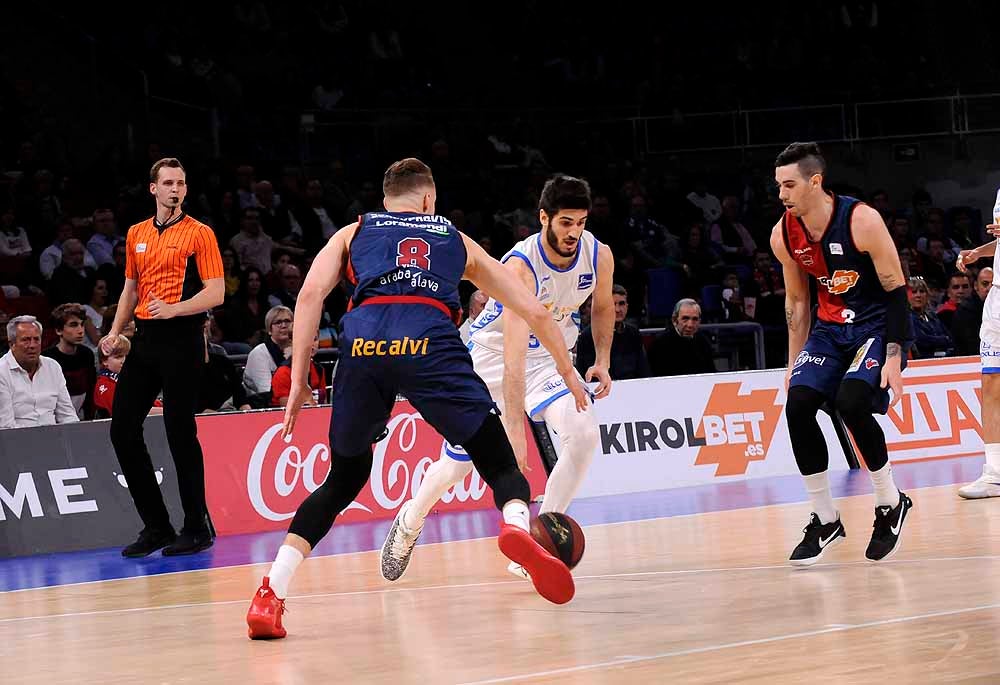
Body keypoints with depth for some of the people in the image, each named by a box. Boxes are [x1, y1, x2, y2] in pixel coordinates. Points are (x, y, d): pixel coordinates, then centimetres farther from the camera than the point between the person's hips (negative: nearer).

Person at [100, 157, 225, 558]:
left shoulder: (199, 233, -2)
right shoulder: (136, 235, 16)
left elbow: (216, 292, -8)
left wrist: (173, 309, -22)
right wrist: (115, 332, 13)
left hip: (181, 340, -6)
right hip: (144, 339, 7)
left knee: (180, 432, -7)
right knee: (123, 429, 2)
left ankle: (196, 529, 3)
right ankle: (156, 528, 10)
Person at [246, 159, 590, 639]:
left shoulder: (354, 233, 32)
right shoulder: (458, 241, 34)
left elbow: (311, 294, 13)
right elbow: (534, 311, 34)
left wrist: (299, 382, 13)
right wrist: (567, 371, 48)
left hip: (363, 345, 1)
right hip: (431, 343, -1)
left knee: (343, 480, 19)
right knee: (501, 467, 9)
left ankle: (270, 596, 7)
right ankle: (517, 526, -26)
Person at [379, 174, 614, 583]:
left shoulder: (599, 256, -17)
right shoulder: (520, 267, -34)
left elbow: (602, 306, 10)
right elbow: (513, 358, -41)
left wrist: (602, 361, -4)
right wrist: (514, 430, -47)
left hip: (549, 355, 4)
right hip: (493, 354, -4)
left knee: (583, 434, -23)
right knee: (456, 464, 5)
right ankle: (410, 523, 39)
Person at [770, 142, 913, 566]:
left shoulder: (861, 220, -22)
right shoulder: (783, 236, -6)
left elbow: (896, 290, -17)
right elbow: (797, 300, 9)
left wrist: (894, 359, -21)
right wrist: (795, 363, 9)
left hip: (877, 324, -6)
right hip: (831, 327, 6)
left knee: (851, 402, -27)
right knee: (797, 405, -13)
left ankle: (890, 504, -4)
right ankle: (825, 521, -1)